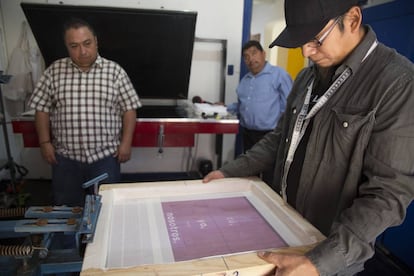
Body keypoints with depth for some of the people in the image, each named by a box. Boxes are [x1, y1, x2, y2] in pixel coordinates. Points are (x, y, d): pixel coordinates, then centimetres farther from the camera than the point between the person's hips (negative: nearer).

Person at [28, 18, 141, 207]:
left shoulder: (115, 71, -4)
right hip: (65, 156, 2)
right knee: (67, 207, 15)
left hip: (105, 155, -1)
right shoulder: (54, 71, 1)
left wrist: (126, 142, -8)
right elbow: (42, 108, 6)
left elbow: (129, 108, -3)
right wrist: (45, 142, 0)